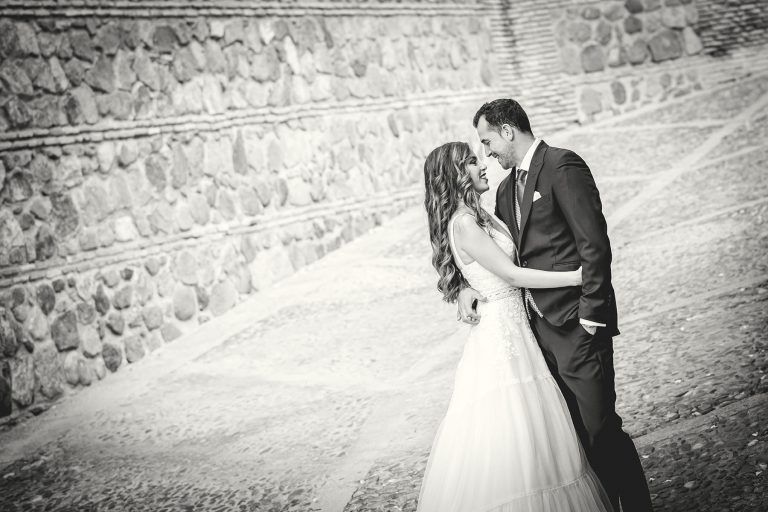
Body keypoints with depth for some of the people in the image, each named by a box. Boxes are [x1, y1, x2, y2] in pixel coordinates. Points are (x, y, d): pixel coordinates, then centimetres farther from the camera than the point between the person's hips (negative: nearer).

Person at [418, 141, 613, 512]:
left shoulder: (478, 217, 13)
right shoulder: (464, 223, -16)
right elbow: (510, 274, -17)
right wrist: (574, 277, -13)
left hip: (514, 325, 9)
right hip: (500, 329, -9)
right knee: (504, 430, -4)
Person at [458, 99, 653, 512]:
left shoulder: (563, 166, -10)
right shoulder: (507, 189, 17)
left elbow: (595, 245, -15)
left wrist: (590, 317, -17)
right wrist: (469, 287, 1)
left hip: (576, 325, -8)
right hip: (539, 325, 8)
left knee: (600, 428, -5)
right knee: (571, 430, 11)